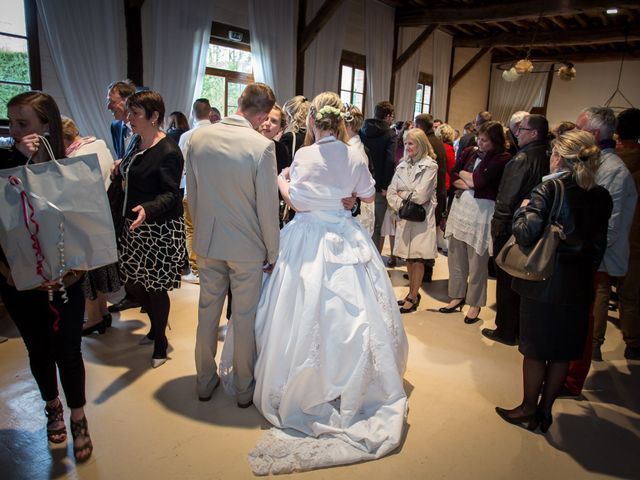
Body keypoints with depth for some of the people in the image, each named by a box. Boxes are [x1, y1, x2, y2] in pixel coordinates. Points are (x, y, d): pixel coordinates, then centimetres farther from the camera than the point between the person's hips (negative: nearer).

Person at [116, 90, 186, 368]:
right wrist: (118, 173, 6)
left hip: (160, 230, -8)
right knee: (132, 284, 15)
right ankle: (156, 327, 39)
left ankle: (160, 340, 25)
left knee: (156, 287, 3)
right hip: (134, 226, 9)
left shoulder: (168, 152, -16)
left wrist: (147, 209, -37)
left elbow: (170, 194, -22)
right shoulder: (137, 144, 10)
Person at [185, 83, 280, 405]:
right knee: (245, 318, 11)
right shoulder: (261, 145, -18)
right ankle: (244, 390, 28)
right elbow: (268, 206, -15)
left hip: (207, 243, 4)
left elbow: (191, 193, 5)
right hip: (247, 245, -4)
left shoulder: (198, 138, -3)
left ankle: (205, 383, 35)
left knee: (207, 312, 18)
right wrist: (272, 251, -3)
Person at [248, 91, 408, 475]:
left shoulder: (305, 155, -12)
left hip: (311, 239, -4)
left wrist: (281, 181, 2)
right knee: (350, 309, 14)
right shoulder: (354, 157, 0)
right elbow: (369, 195, 10)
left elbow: (297, 200, -16)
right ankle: (353, 382, 28)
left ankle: (307, 385, 20)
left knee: (310, 311, 6)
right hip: (346, 238, 4)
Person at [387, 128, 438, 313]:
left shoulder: (430, 166, -7)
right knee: (408, 258, 10)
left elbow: (421, 195, -15)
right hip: (404, 217, 5)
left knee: (417, 258, 2)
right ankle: (412, 294, 25)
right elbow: (391, 193, 4)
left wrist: (402, 194, -2)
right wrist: (403, 206, -11)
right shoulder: (403, 165, 9)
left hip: (422, 218, -5)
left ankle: (413, 297, 13)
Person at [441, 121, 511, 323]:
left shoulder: (503, 159, -7)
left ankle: (475, 304, 16)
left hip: (482, 210, -6)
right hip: (461, 205, 6)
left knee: (477, 259, 1)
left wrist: (464, 174, 2)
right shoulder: (470, 152, 11)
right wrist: (469, 183, -9)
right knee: (456, 255, 10)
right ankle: (458, 296, 25)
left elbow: (480, 180, -16)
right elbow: (453, 175, 7)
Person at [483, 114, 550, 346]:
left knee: (506, 280, 4)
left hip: (510, 227, -8)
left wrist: (498, 222, -11)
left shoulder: (523, 158, -19)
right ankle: (519, 327, 31)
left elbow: (508, 196, -21)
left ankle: (506, 331, 16)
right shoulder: (545, 157, 5)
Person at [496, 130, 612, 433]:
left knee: (535, 350, 10)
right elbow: (599, 245, 8)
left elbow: (526, 235, -24)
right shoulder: (601, 197, 2)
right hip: (579, 285, 5)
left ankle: (529, 410, 25)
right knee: (562, 352, 16)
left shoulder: (548, 189, -16)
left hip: (544, 283, -5)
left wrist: (522, 210, -6)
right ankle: (545, 410, 30)